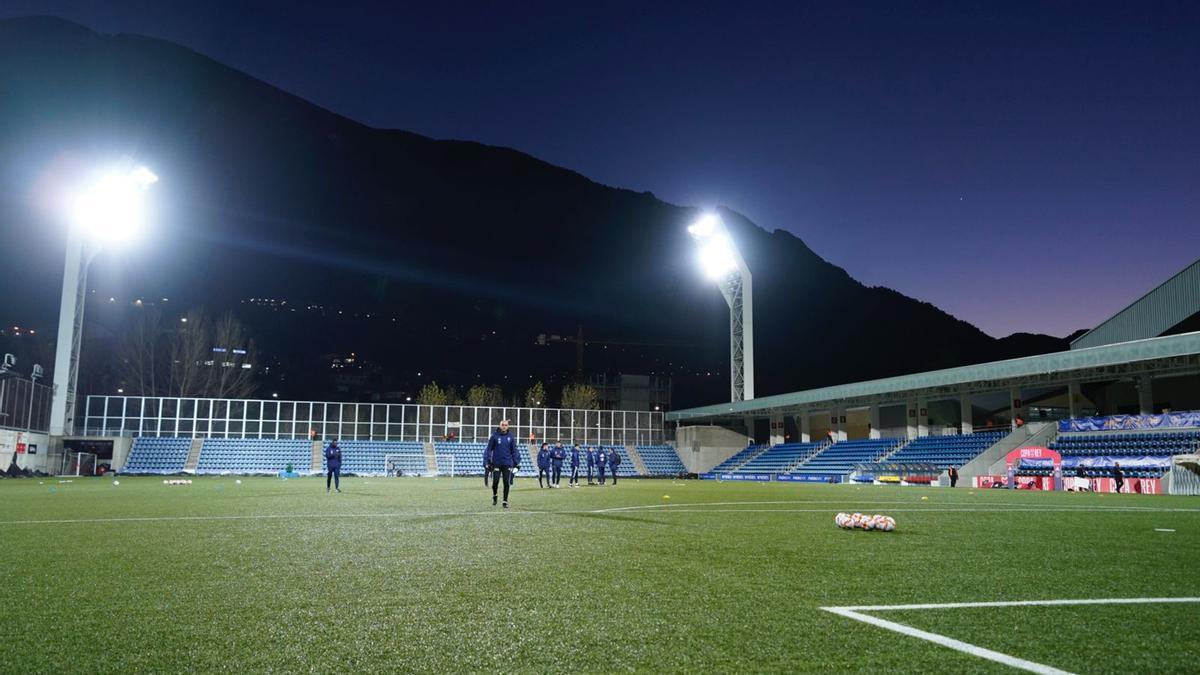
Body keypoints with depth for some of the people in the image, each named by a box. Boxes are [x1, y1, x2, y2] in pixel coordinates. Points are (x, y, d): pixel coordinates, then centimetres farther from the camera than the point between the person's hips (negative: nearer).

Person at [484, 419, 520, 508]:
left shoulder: (510, 437, 4)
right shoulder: (494, 436, -2)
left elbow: (514, 450, 8)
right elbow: (488, 450, 0)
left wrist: (517, 463, 4)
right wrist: (487, 462, -4)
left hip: (507, 464, 1)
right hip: (496, 463, -1)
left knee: (507, 483, -1)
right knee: (495, 482, 1)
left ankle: (505, 501, 11)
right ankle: (494, 496, 30)